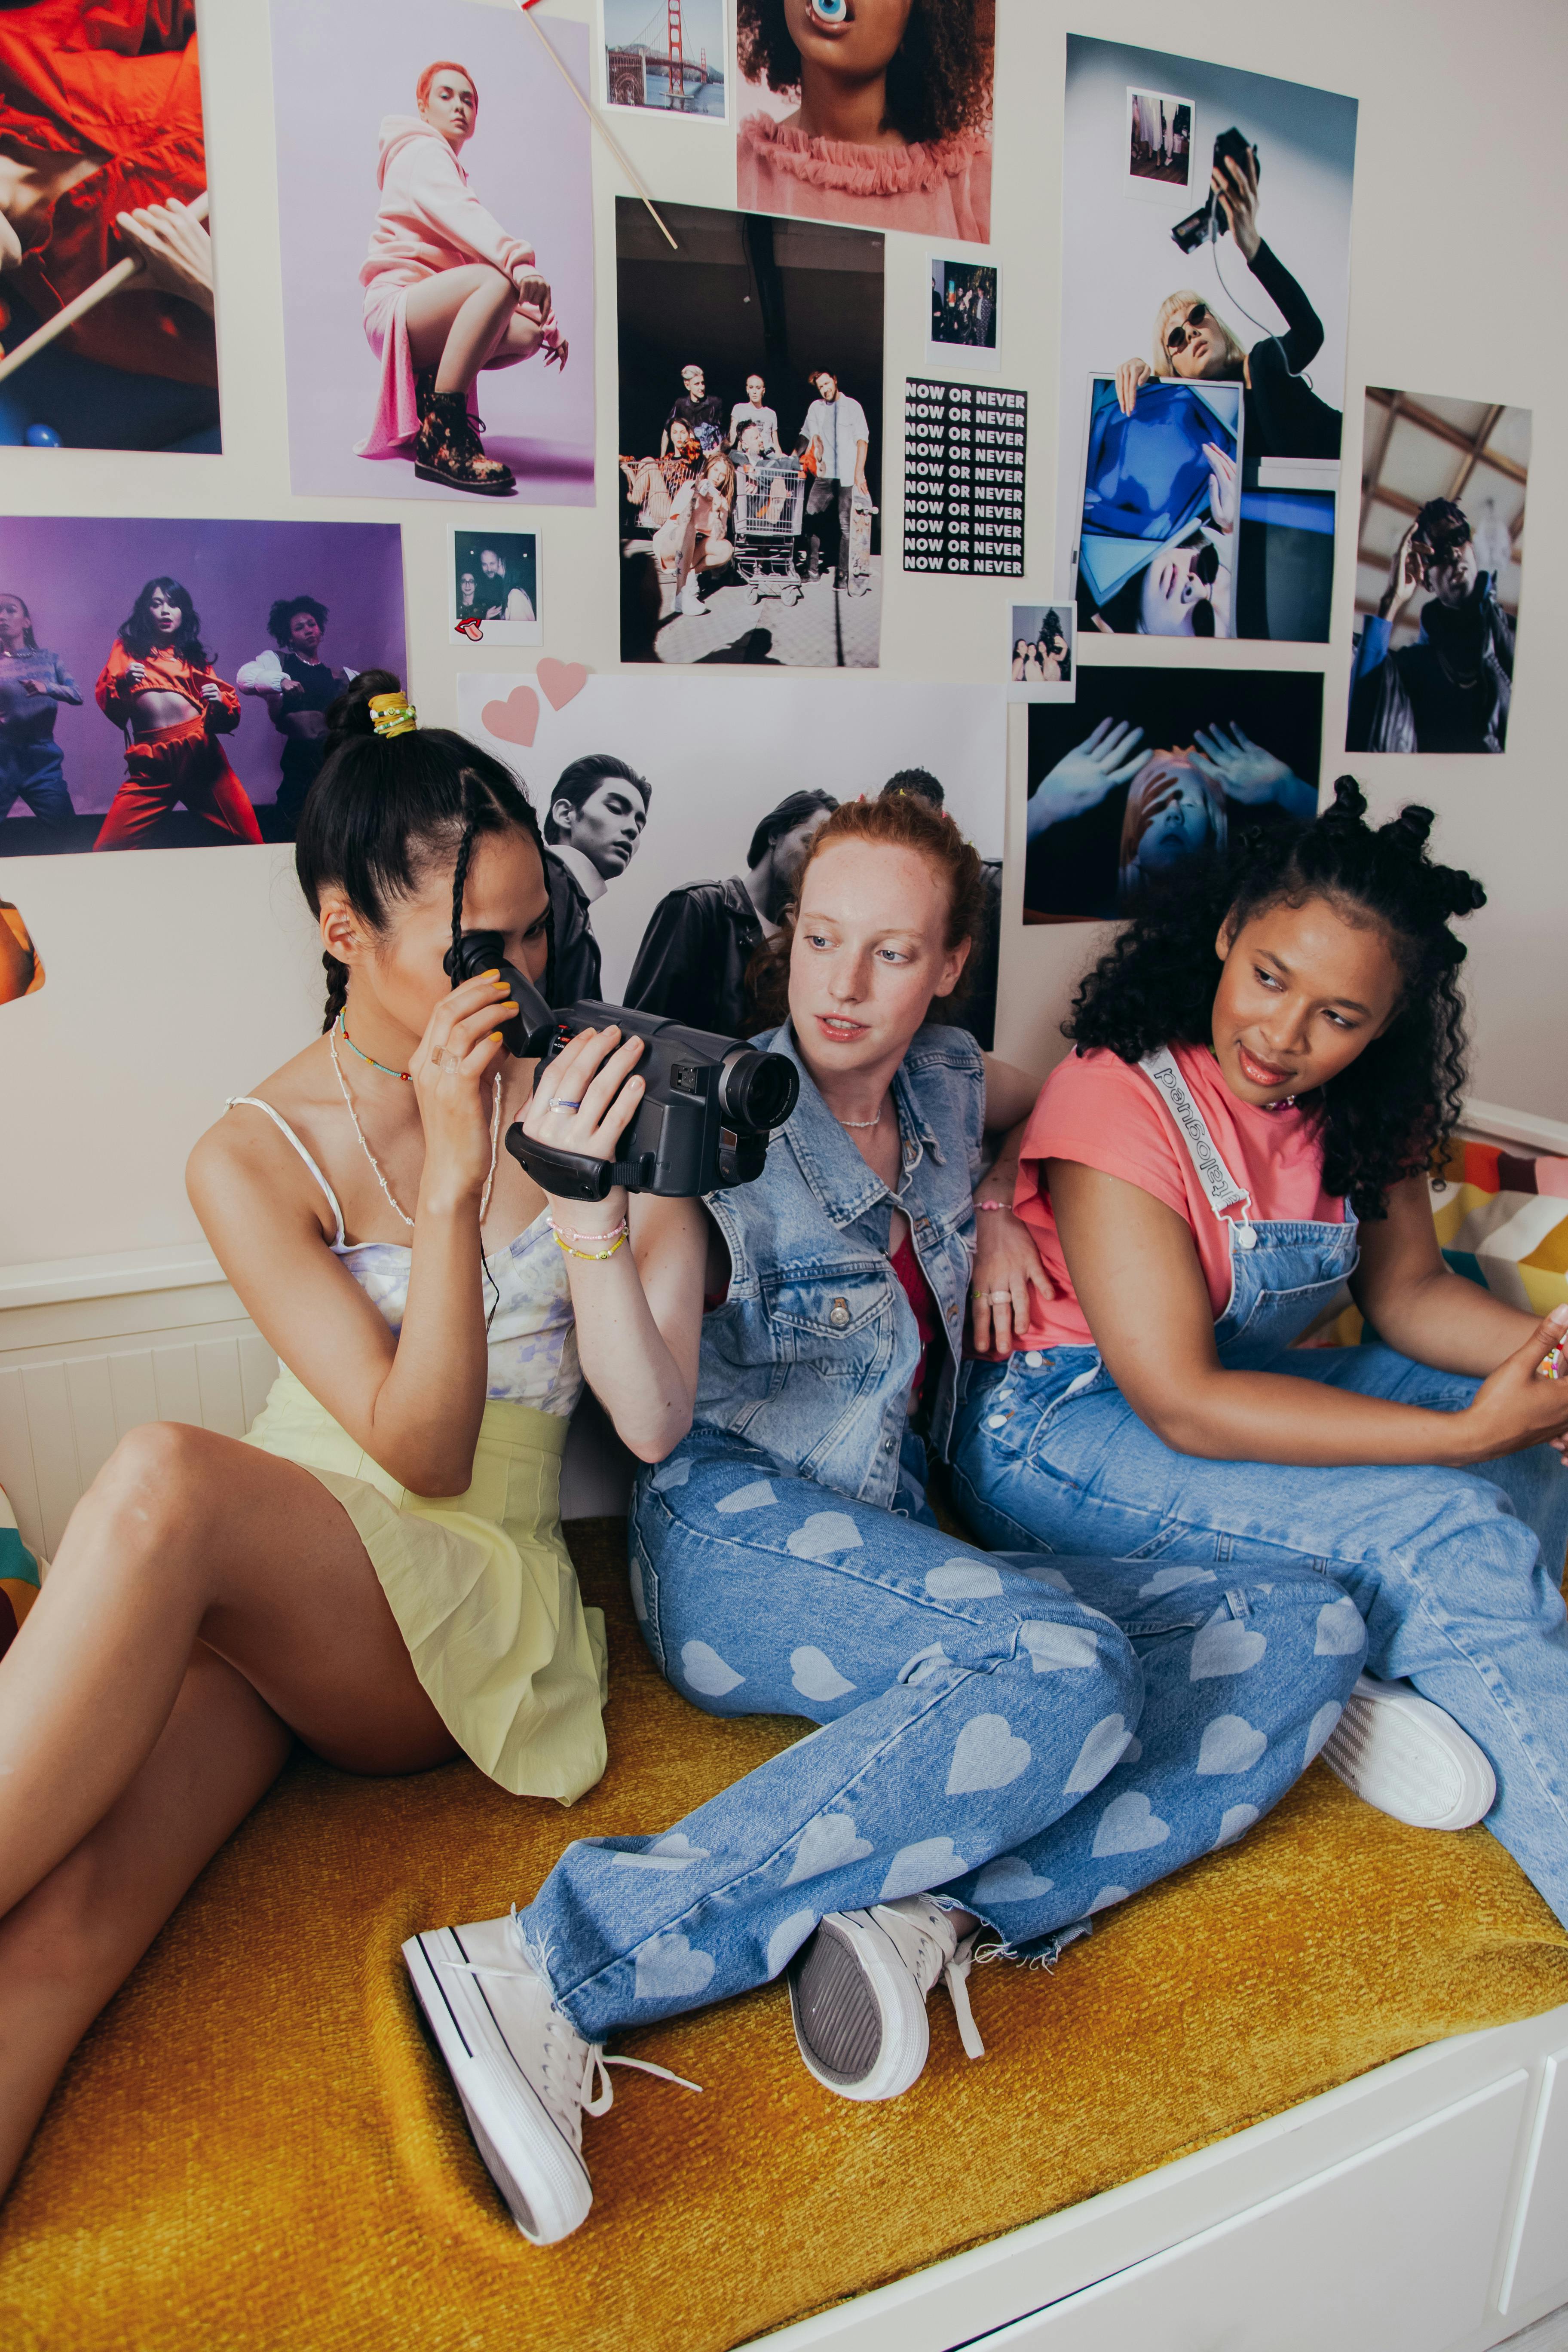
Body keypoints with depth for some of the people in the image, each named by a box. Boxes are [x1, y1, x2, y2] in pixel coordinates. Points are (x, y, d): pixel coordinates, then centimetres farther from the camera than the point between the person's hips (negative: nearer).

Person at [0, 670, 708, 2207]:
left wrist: (584, 1194, -19)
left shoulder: (583, 1093, 3)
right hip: (254, 1589, 1)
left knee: (163, 1481, -33)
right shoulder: (255, 1158, 0)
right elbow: (421, 1452, -8)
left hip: (474, 1615, -1)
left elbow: (653, 1426, -3)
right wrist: (452, 1174, -19)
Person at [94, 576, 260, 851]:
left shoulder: (193, 654, 20)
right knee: (108, 851, -9)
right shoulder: (127, 648, 18)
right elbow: (105, 699, 6)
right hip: (151, 760, 0)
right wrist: (123, 682, -13)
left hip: (201, 754, 1)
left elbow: (229, 719, 12)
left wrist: (219, 701, -9)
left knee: (247, 842, -9)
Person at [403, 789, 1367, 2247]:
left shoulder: (937, 1088, 11)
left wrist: (995, 1211, 16)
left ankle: (929, 1913, -30)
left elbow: (1050, 1099, 37)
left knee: (1306, 1630, -11)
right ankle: (547, 1974, -35)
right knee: (1065, 1672, -36)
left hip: (911, 1566, 6)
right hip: (737, 1538, -6)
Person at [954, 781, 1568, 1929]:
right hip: (1065, 1427, -8)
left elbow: (1410, 1290, 7)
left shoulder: (1358, 1107, -1)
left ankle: (1348, 1651, -20)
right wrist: (1469, 1432, -28)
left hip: (1251, 1387, 8)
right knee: (1448, 1532, -23)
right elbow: (1183, 1404, -26)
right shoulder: (1118, 1103, -23)